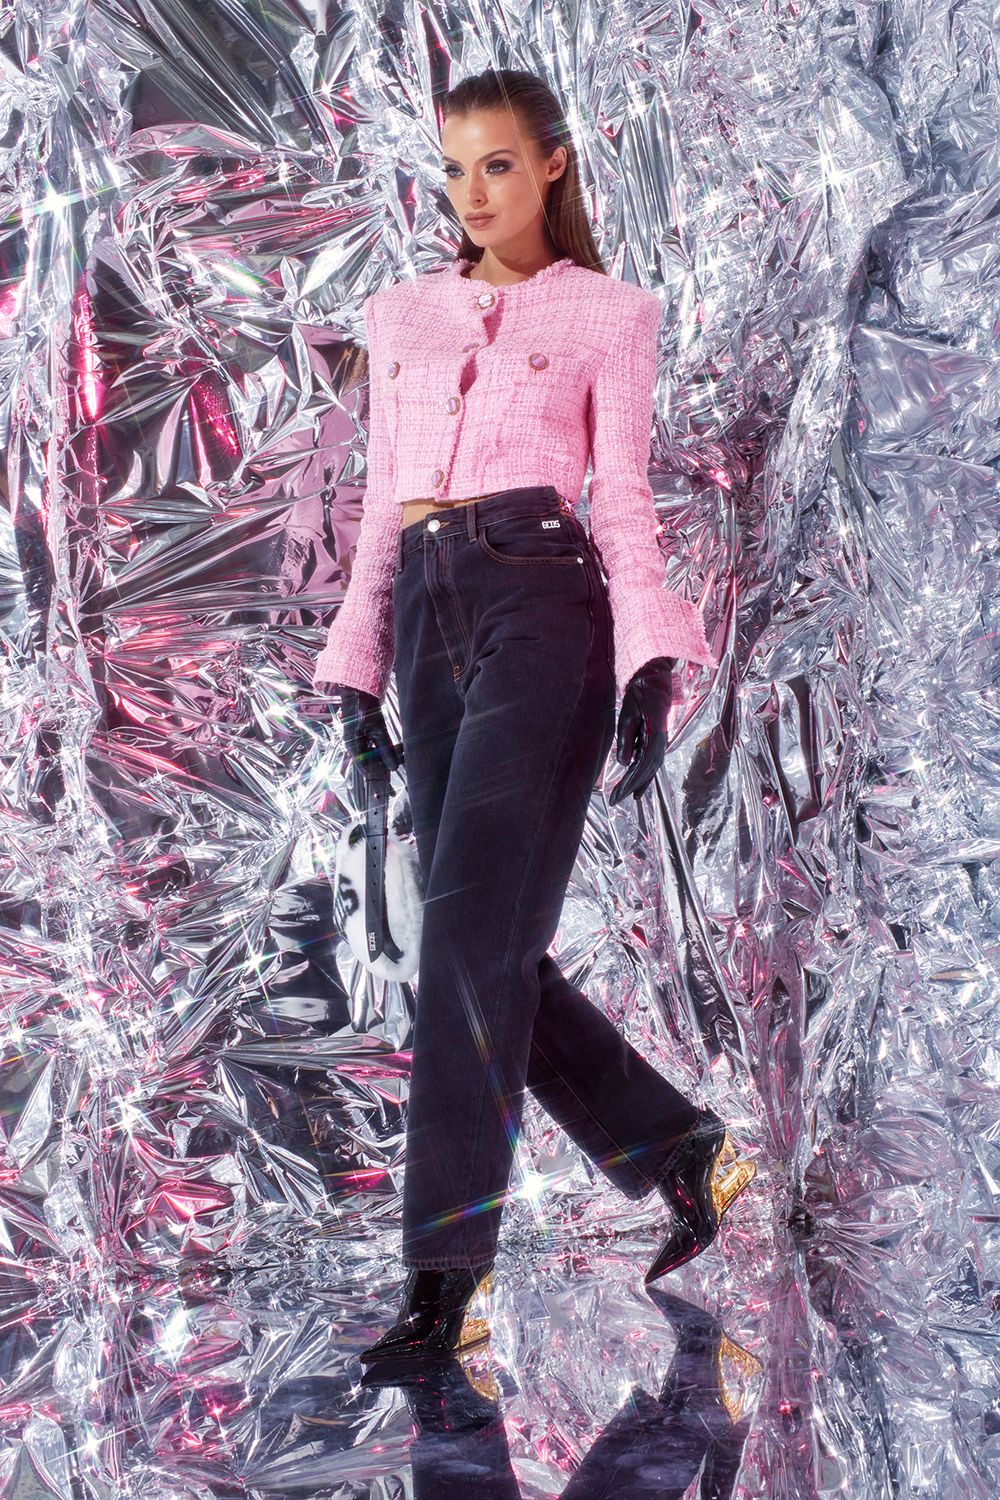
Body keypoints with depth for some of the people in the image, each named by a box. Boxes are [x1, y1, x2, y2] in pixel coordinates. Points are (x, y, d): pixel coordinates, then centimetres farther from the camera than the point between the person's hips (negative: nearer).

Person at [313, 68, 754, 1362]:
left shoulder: (605, 315, 10)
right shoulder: (401, 317, 21)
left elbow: (624, 500, 3)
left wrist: (652, 668, -9)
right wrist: (357, 670, 12)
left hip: (543, 603, -5)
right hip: (429, 620, 5)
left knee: (474, 935, -15)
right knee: (491, 954, 2)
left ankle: (445, 1275, -12)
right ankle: (676, 1145, 22)